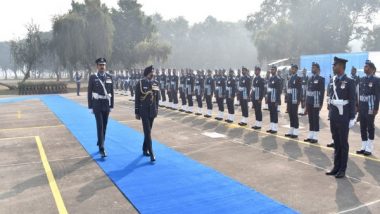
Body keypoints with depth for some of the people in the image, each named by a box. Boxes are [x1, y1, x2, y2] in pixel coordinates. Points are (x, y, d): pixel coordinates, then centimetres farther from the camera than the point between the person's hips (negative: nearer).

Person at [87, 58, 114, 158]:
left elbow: (111, 92, 8)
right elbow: (89, 93, -2)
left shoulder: (109, 77, 4)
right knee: (100, 126, -8)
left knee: (104, 126, 12)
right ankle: (101, 148, -6)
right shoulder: (92, 77, -4)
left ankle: (100, 143, 31)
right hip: (97, 105, -3)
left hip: (106, 105, 4)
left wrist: (111, 105, 6)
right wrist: (90, 107, -5)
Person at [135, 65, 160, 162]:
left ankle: (145, 149, 30)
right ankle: (151, 153, -9)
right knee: (147, 132, -8)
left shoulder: (156, 84, 5)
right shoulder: (140, 83, -7)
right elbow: (137, 99, -5)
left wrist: (156, 110, 10)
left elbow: (157, 98, 12)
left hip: (152, 111, 5)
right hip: (144, 111, -5)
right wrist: (137, 112, -5)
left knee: (148, 131, 14)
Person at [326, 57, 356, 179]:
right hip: (333, 117, 6)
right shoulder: (334, 80, 8)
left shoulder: (349, 82, -9)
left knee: (343, 144, 4)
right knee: (336, 143, 13)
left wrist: (352, 118, -11)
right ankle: (336, 167, 22)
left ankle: (342, 170, 13)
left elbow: (352, 101, -9)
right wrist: (330, 113, 11)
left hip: (343, 117, -6)